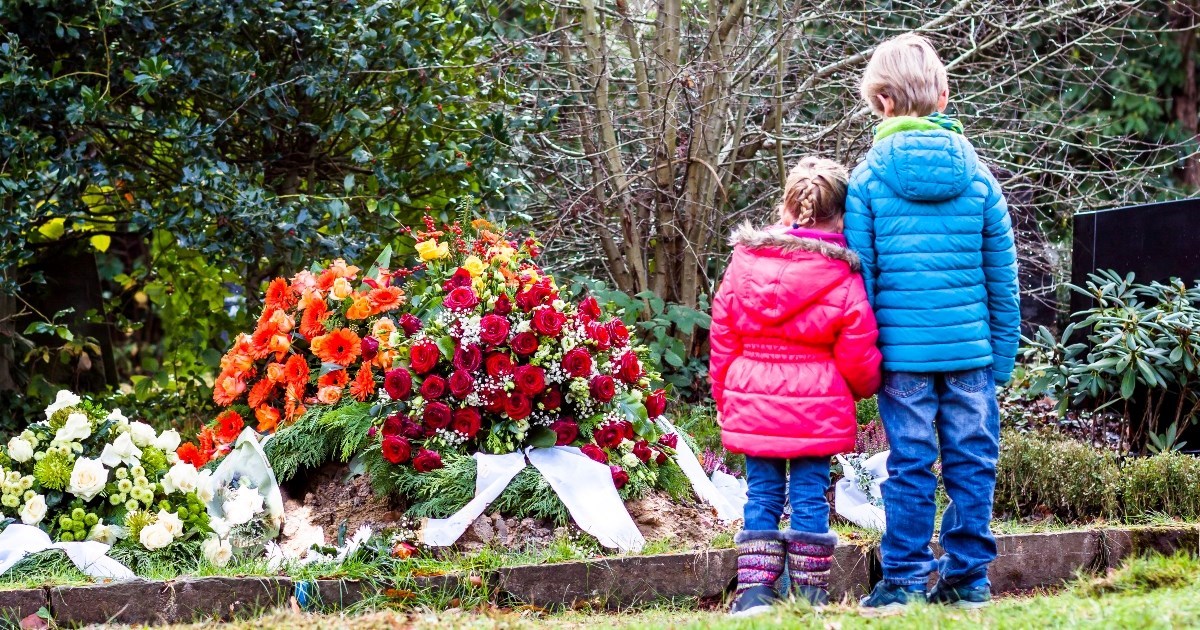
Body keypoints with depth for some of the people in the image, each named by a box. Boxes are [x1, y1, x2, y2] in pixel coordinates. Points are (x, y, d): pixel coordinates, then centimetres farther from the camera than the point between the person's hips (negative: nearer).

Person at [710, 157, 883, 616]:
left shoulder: (743, 262, 1)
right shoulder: (842, 279, -8)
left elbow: (722, 339, 6)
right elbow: (858, 358, -5)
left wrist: (725, 397, 17)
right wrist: (864, 387, 18)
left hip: (751, 405, 3)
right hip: (816, 409, -2)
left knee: (762, 495, 9)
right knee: (810, 496, 5)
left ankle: (753, 589, 4)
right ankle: (811, 591, 9)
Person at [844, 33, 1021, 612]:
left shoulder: (868, 177, -3)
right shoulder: (975, 173, 3)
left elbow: (859, 274, -2)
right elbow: (1002, 276, 6)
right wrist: (1003, 355, 13)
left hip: (901, 347, -1)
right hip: (971, 347, 1)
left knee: (910, 464, 3)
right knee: (971, 461, 8)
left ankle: (904, 580, 7)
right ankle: (968, 579, 12)